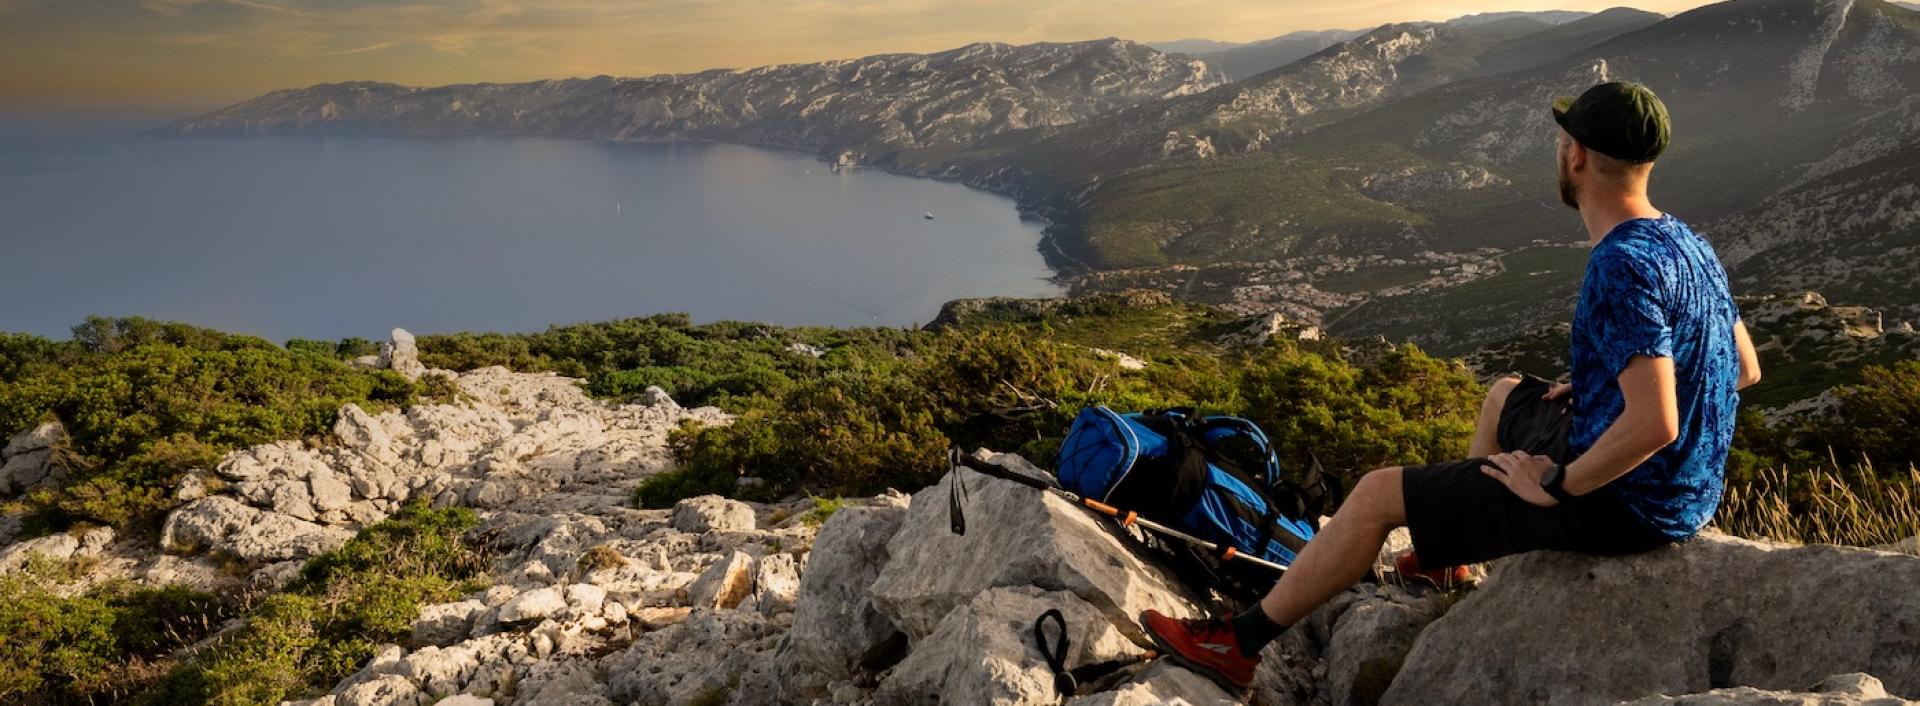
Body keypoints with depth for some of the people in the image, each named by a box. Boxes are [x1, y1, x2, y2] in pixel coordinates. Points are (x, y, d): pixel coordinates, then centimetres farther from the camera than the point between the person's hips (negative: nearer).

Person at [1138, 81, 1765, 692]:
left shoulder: (1622, 267, -26)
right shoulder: (1686, 242, 4)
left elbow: (1655, 423, -34)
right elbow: (1743, 368, 14)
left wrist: (1556, 485, -21)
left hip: (1619, 504, -9)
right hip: (1684, 493, 9)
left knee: (1377, 494, -3)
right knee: (1505, 396, 32)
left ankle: (1241, 645, 10)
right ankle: (1452, 553, 48)